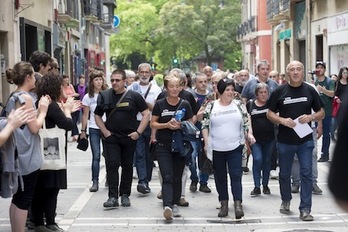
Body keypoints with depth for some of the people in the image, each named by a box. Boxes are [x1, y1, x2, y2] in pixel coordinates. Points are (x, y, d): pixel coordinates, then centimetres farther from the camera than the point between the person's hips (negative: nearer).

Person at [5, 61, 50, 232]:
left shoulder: (13, 98, 12)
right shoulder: (26, 98, -16)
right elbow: (35, 128, -16)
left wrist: (40, 109, 9)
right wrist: (43, 110, -4)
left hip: (18, 155, 9)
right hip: (28, 156, -9)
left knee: (17, 198, 14)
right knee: (23, 200, -3)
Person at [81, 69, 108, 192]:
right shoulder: (88, 97, 2)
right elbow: (85, 115, 7)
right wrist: (83, 130, 3)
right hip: (94, 129, 0)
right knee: (96, 156, -4)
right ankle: (95, 182, -2)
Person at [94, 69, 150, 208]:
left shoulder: (134, 96, -1)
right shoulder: (104, 96, 5)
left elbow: (146, 114, -1)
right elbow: (97, 115, 12)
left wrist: (138, 132, -9)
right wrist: (105, 131, 0)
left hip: (129, 138, 0)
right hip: (111, 137, 1)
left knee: (127, 166, 7)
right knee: (112, 165, -8)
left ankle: (125, 195, 19)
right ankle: (113, 197, -8)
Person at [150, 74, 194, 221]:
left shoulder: (185, 105, 3)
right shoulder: (160, 104, 0)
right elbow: (153, 124, 3)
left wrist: (181, 126, -13)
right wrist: (167, 125, -14)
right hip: (163, 146, -2)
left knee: (177, 177, 8)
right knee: (167, 177, -12)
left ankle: (175, 204, 21)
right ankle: (167, 206, -24)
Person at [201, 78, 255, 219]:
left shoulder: (239, 105, 3)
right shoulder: (211, 106, 0)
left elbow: (246, 122, 8)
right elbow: (205, 125, 2)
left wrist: (249, 133, -10)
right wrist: (206, 143, -5)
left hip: (235, 147, 0)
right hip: (216, 149, 0)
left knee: (236, 175, -6)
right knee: (220, 176, 9)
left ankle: (238, 204, -8)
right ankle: (224, 204, 19)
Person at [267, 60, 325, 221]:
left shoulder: (310, 91, 2)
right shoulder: (279, 91, -1)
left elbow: (321, 113, 8)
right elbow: (270, 113, 3)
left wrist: (311, 117, -13)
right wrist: (282, 120, -17)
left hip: (305, 141, 0)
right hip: (285, 141, 0)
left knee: (306, 173, -6)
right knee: (284, 174, 14)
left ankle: (305, 209, 0)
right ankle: (286, 200, 38)